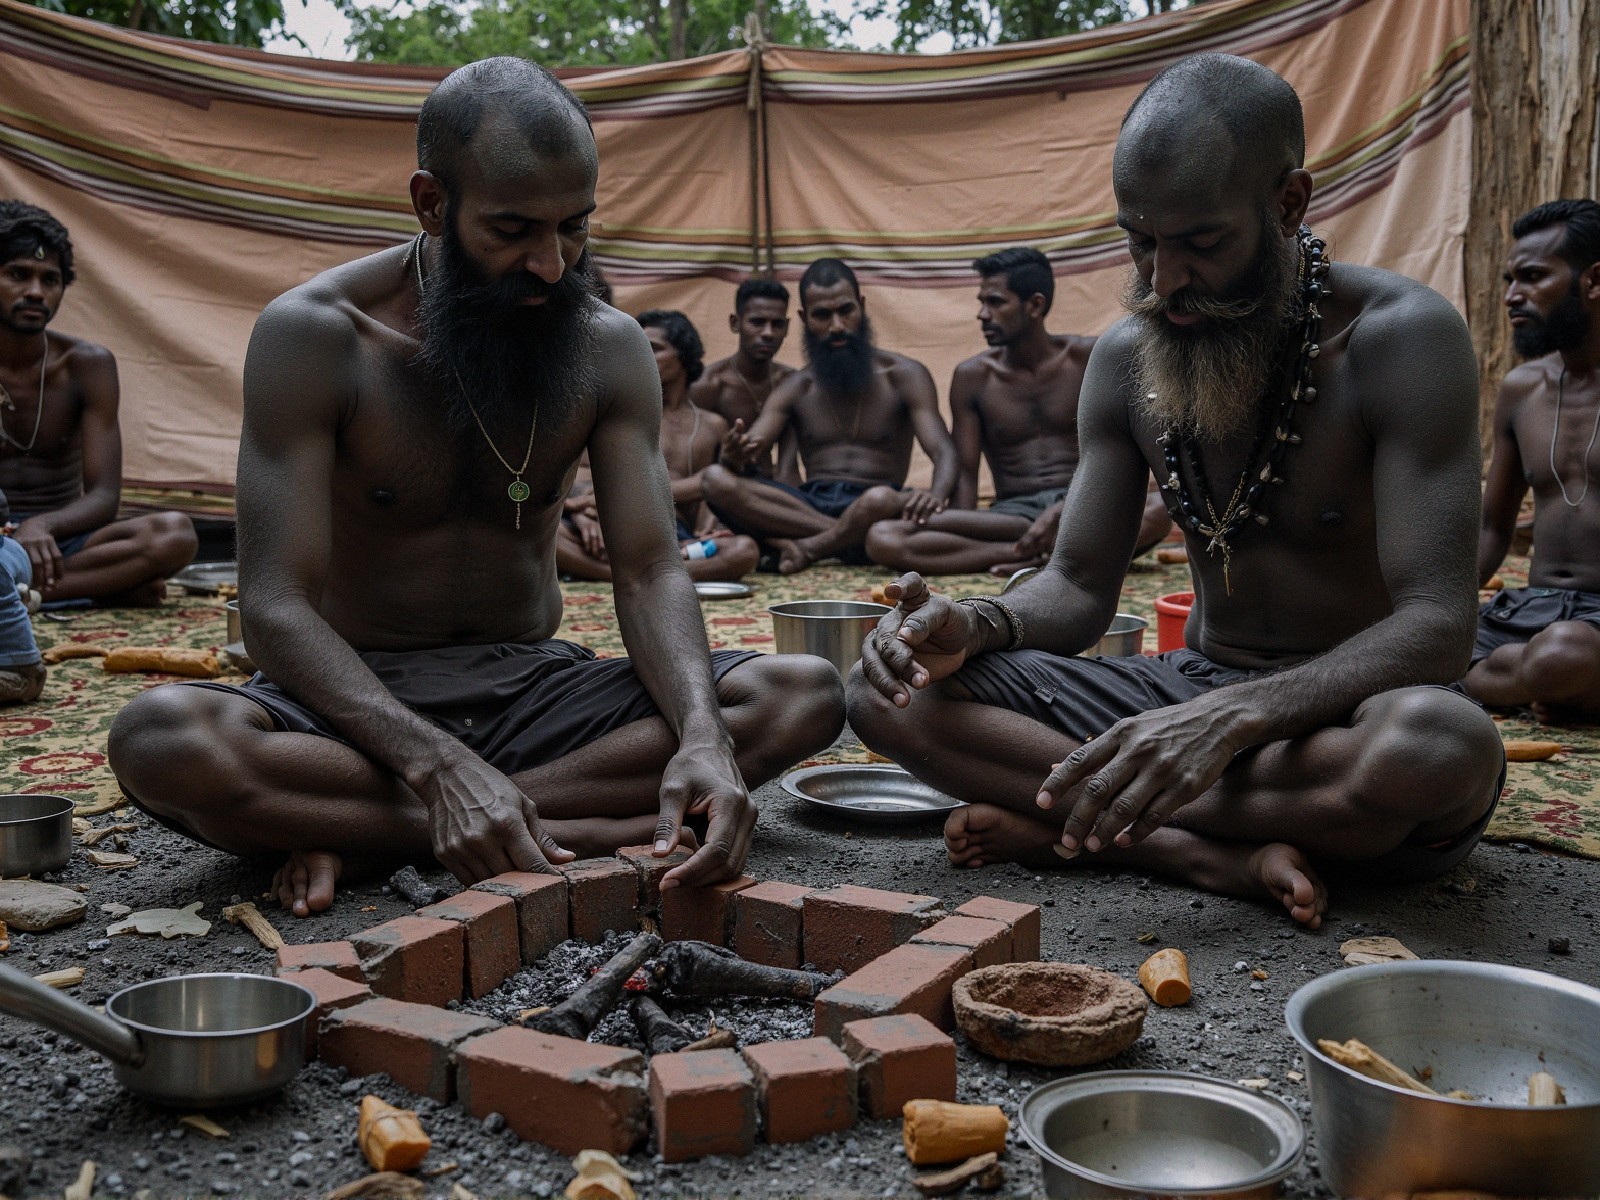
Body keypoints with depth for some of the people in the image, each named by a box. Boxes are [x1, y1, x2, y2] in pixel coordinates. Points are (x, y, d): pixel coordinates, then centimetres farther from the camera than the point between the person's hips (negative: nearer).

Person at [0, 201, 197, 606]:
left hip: (60, 539, 2)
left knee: (175, 533, -28)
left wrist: (41, 526, -28)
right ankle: (100, 585, -28)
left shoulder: (88, 365, 0)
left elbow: (104, 495, -6)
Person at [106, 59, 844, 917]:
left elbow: (649, 572, -8)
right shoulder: (311, 335, -13)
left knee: (807, 696, -20)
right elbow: (275, 603, -19)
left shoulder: (608, 347, -3)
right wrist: (439, 767, -36)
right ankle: (572, 828, -26)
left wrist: (703, 736, -31)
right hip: (359, 699, -3)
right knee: (158, 741, -35)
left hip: (535, 687, 4)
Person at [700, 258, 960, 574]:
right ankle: (851, 538, -29)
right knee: (716, 480, -25)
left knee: (881, 499, -42)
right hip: (809, 505, 4)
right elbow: (748, 450, 3)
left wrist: (936, 495, -32)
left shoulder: (903, 376, 6)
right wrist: (734, 456, -25)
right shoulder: (795, 389, 15)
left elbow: (944, 454, -6)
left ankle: (809, 547, -17)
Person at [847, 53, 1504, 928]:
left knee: (1445, 744, -42)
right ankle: (1226, 858, -24)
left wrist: (1233, 717, -39)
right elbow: (1080, 586, 4)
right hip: (1187, 690, 4)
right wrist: (977, 625, -21)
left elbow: (1437, 622, -23)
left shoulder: (1400, 337, -15)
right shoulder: (1125, 356, 2)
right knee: (891, 692, -14)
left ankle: (1059, 828, -22)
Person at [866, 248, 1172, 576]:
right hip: (1010, 511, 2)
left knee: (1158, 509, -37)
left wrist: (1061, 511, -22)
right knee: (882, 539, -25)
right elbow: (964, 473, 2)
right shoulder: (972, 377, 5)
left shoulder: (1088, 358, 1)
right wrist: (964, 533, -18)